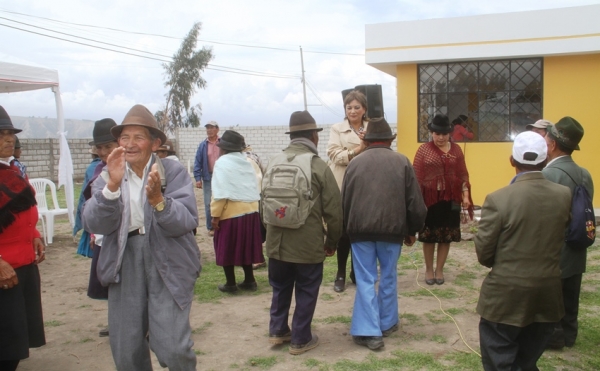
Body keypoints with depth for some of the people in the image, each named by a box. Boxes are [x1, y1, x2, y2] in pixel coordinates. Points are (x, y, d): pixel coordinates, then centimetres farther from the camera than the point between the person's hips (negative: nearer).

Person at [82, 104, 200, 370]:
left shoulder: (174, 172, -3)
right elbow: (94, 224, -9)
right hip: (124, 264, 3)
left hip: (169, 264, -3)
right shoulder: (107, 175, 4)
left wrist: (157, 199, -31)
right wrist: (112, 185, -22)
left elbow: (187, 222, -14)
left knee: (171, 347, -10)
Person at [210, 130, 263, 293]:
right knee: (245, 246, 15)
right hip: (250, 211, 7)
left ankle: (230, 284, 12)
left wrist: (215, 215, -14)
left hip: (231, 212, -6)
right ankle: (249, 280, 21)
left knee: (227, 248, 6)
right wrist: (251, 205, 16)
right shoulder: (246, 162, 10)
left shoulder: (222, 162, -10)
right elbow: (255, 189, 9)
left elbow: (220, 193, -17)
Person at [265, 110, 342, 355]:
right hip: (308, 244, -4)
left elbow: (265, 203, 12)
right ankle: (300, 339, 21)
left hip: (277, 242, 4)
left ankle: (277, 330, 30)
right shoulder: (319, 167, -11)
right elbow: (333, 211, -9)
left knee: (280, 288, 22)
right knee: (306, 292, 11)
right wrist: (332, 241, 5)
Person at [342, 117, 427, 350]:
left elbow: (344, 201, 10)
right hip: (392, 227, 0)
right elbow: (415, 202, 2)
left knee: (365, 280, 5)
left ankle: (369, 332, 2)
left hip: (360, 228, 0)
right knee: (388, 277, 16)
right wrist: (412, 230, 14)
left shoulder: (355, 163, 7)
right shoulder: (402, 162, 4)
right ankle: (387, 323, 28)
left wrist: (348, 229, 22)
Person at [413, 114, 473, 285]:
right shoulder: (424, 149, -3)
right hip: (430, 198, -2)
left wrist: (465, 195, 1)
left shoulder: (456, 149, 6)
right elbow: (417, 176, -5)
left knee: (446, 236, 8)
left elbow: (463, 174, 8)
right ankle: (429, 270, 21)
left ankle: (439, 270, 21)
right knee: (429, 236, 7)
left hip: (450, 199, 3)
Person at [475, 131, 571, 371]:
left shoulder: (498, 199, -19)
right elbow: (559, 239, 6)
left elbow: (483, 253, -12)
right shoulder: (564, 196, -5)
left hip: (506, 295, -5)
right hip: (548, 294, 5)